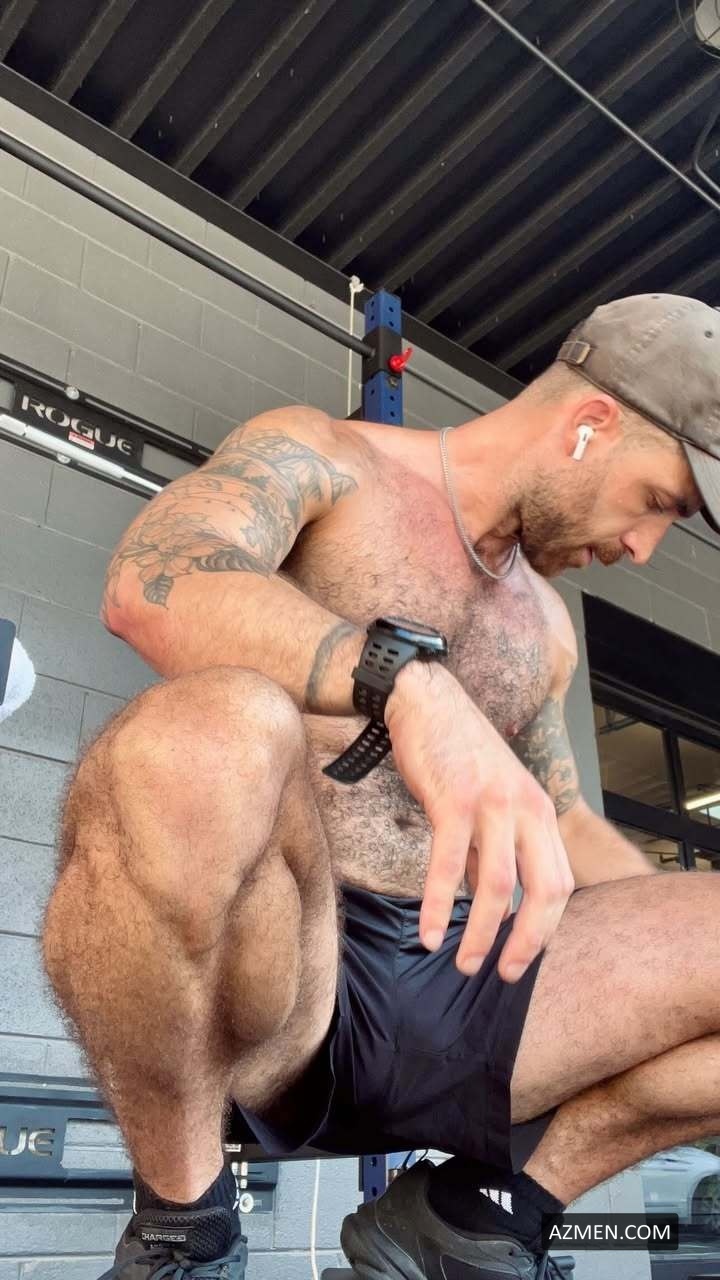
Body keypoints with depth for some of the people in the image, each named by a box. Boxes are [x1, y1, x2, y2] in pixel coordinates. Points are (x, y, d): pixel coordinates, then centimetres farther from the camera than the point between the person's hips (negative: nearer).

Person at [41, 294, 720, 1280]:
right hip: (269, 971, -5)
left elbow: (561, 826, 24)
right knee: (206, 741, -38)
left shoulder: (544, 626, 19)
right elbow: (149, 580, -21)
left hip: (454, 986, 6)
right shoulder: (318, 456, 0)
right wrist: (410, 682, -37)